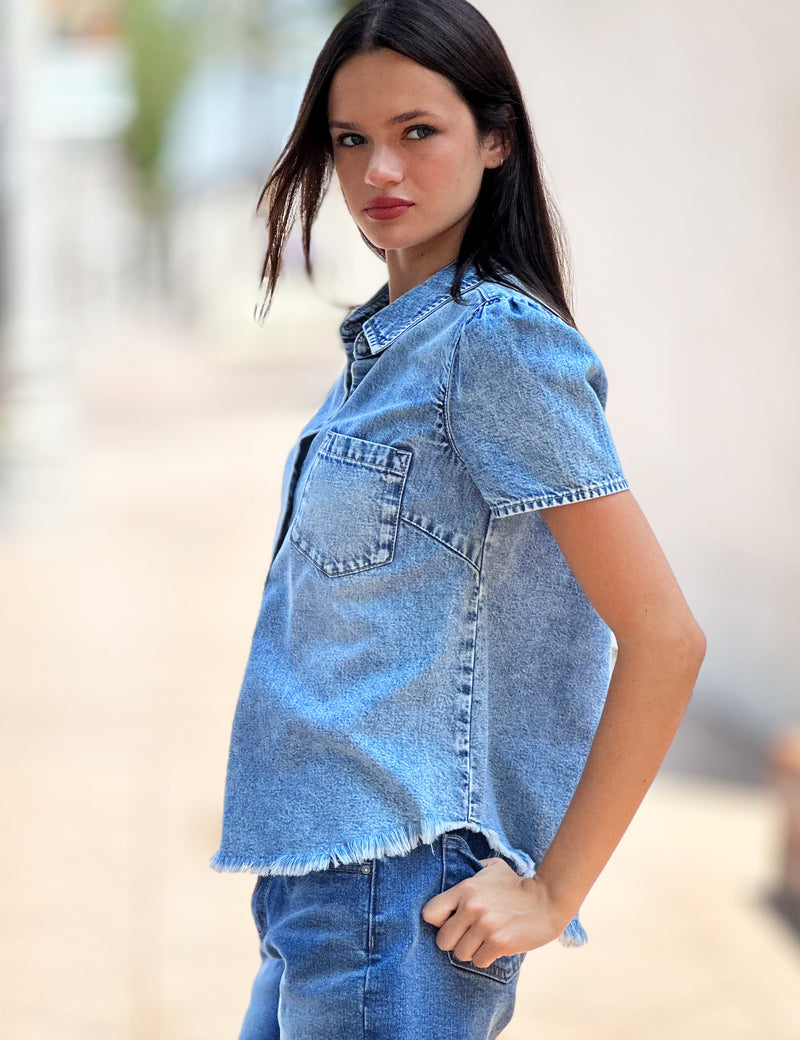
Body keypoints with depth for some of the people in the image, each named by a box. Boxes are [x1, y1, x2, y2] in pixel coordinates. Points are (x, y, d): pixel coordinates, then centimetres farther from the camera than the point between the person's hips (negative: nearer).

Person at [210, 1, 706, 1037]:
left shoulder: (497, 340, -14)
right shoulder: (387, 339, 14)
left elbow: (665, 638, -17)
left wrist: (551, 894, -14)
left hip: (402, 896, -9)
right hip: (319, 879, 9)